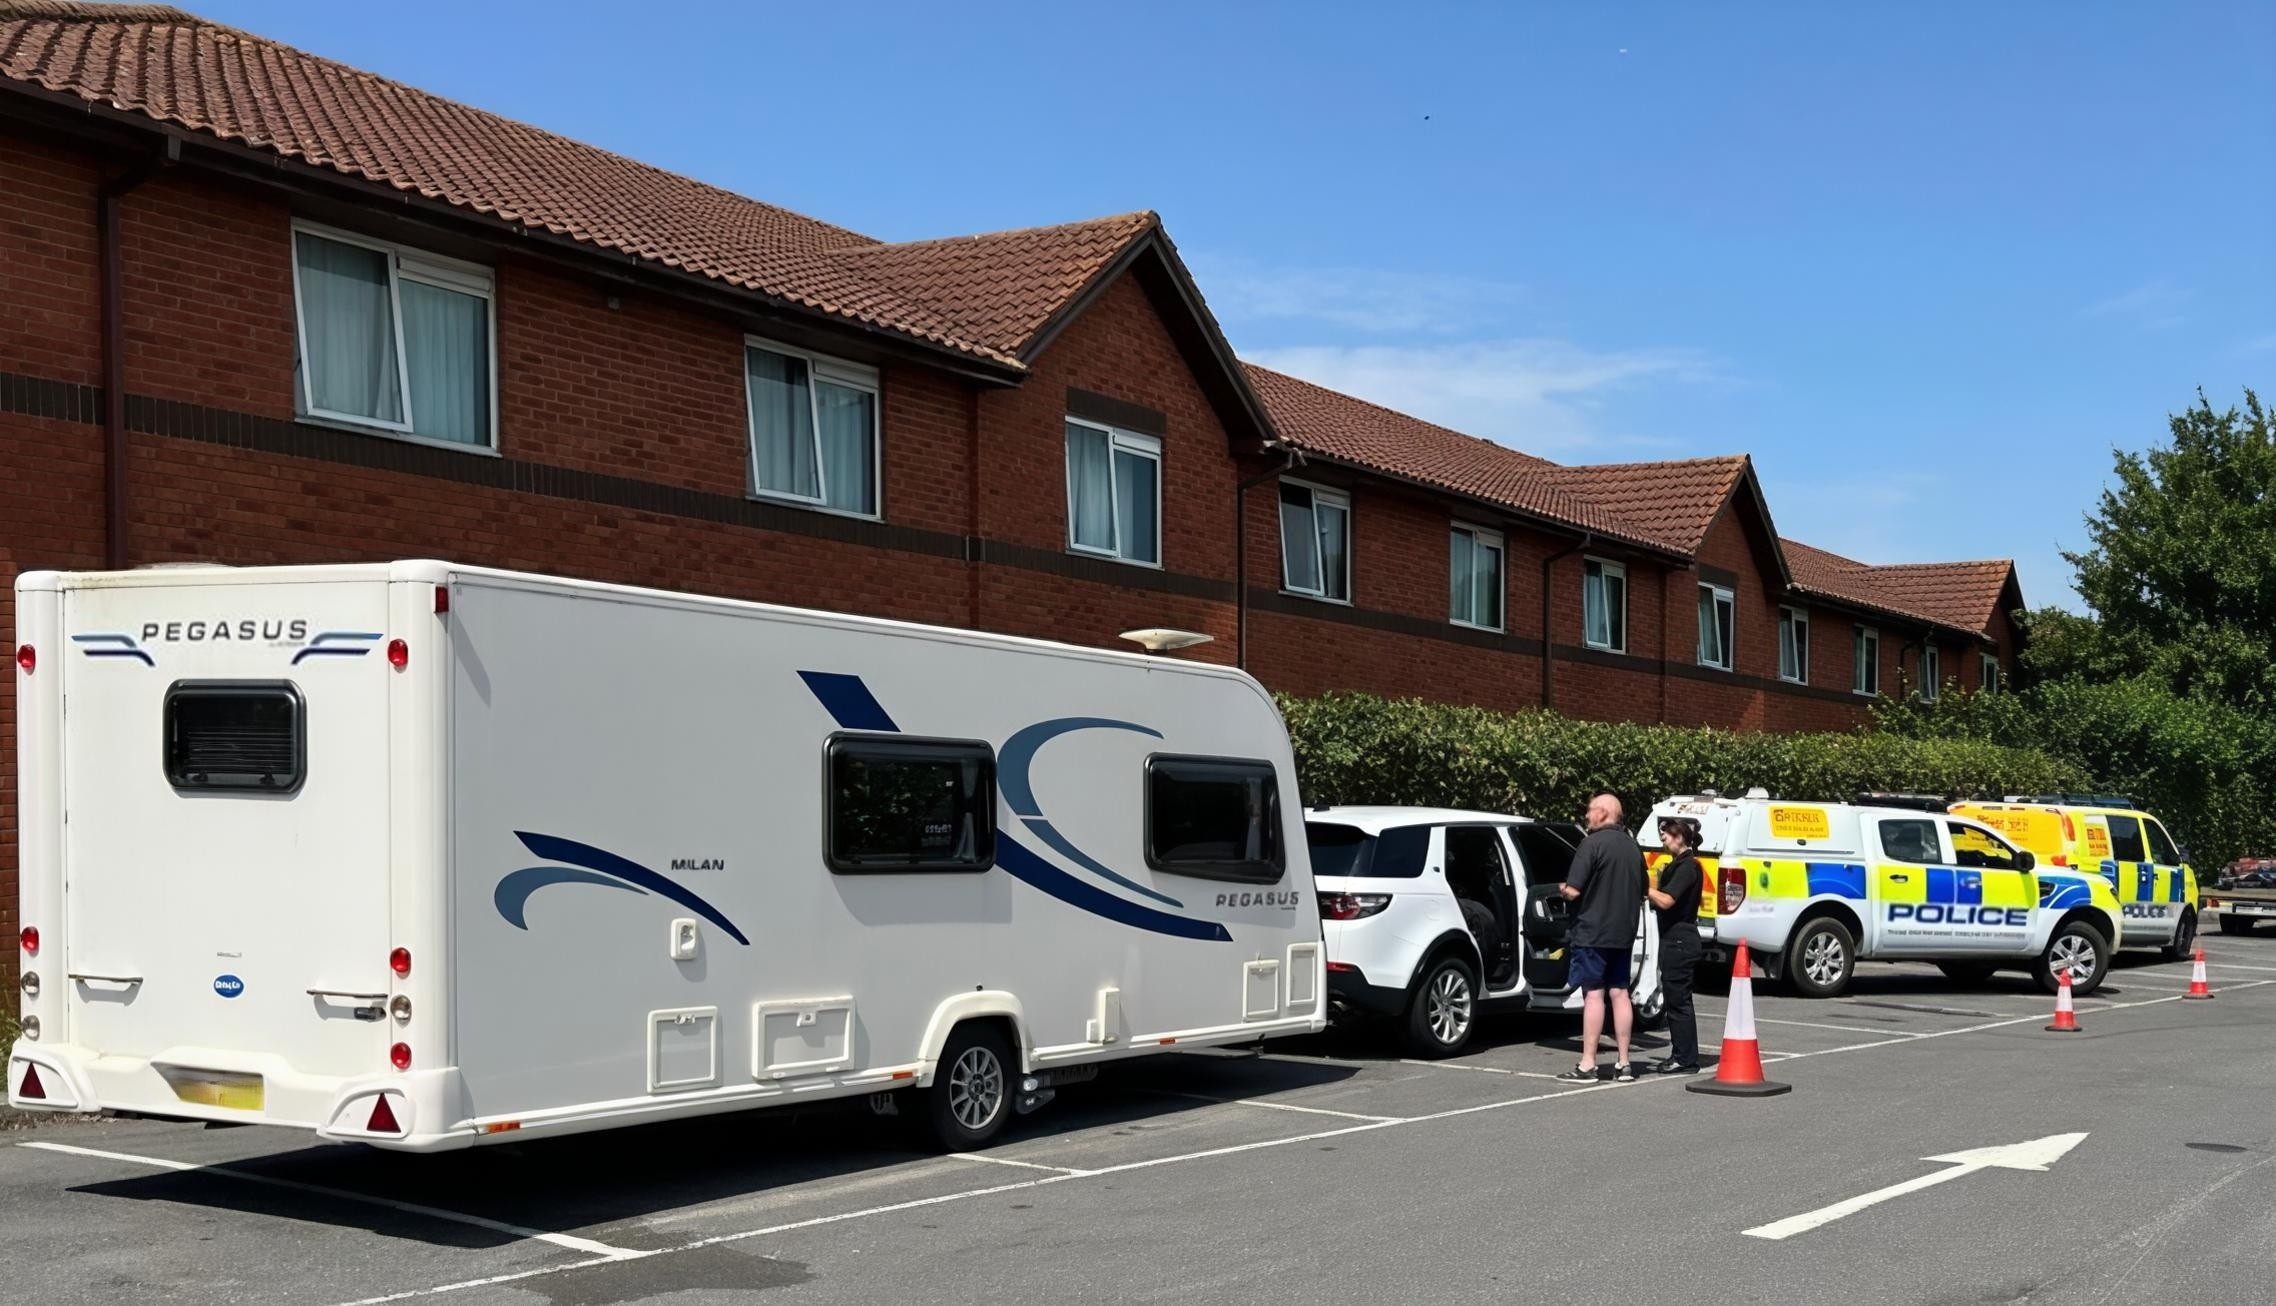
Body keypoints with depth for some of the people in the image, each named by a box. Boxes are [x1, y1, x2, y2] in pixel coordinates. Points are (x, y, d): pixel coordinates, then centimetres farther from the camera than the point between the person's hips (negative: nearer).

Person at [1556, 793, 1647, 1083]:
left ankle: (1587, 1065, -3)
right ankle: (1624, 1064, 12)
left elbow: (1573, 891, -17)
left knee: (1594, 995, -5)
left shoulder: (1593, 844, -13)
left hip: (1592, 931, -7)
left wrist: (1562, 889, 3)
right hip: (1624, 933, 7)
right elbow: (1641, 892, 19)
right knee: (1619, 993, 10)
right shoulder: (1633, 847, 11)